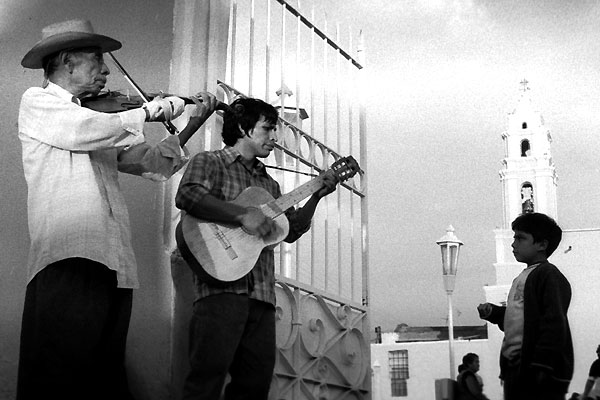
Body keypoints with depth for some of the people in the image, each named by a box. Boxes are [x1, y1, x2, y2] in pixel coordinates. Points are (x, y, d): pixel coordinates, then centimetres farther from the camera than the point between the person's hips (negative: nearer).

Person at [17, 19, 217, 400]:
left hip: (112, 262, 7)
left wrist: (194, 122, 13)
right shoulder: (37, 102, 5)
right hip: (67, 263, -7)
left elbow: (152, 161, 23)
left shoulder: (97, 120, 23)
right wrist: (150, 111, -4)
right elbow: (87, 131, -14)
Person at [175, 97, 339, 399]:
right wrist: (243, 214, -19)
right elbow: (187, 195, -16)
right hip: (222, 286, -7)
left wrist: (317, 196, 13)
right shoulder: (210, 162, 4)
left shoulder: (269, 184, 27)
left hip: (262, 294, 7)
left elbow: (291, 230, 25)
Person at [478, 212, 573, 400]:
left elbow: (554, 324, -18)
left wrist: (541, 365, -24)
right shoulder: (521, 278, 21)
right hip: (514, 367, 10)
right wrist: (492, 312, 10)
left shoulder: (549, 276, -9)